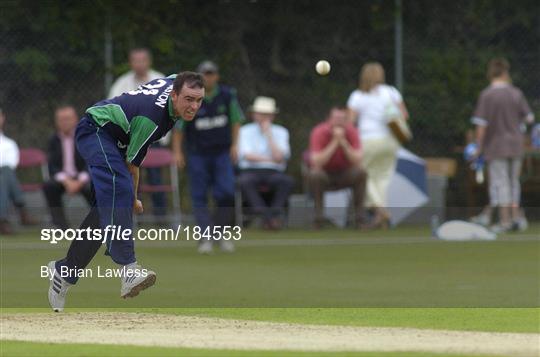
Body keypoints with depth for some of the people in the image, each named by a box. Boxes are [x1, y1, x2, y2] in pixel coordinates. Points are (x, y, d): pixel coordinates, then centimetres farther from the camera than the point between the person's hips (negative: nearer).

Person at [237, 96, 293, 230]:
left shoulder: (280, 132, 8)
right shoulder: (245, 131, 7)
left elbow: (279, 157, -10)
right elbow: (247, 156, -9)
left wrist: (268, 134, -8)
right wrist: (272, 159, -8)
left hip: (273, 173, 1)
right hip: (251, 172, -1)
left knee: (287, 181, -32)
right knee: (245, 182, -36)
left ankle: (274, 213, -30)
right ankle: (266, 215, -35)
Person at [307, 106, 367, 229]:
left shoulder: (351, 131, -15)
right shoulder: (319, 132, -21)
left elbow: (358, 161, -22)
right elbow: (316, 163, -31)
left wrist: (343, 141, -32)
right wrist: (334, 142, -33)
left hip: (344, 175, 2)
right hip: (324, 174, -2)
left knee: (360, 172, -29)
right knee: (315, 174, -35)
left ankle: (359, 217, -19)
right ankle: (318, 217, -22)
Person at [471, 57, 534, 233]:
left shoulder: (486, 95, -12)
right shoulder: (516, 93, -2)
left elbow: (481, 123, -14)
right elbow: (529, 118, 2)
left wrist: (479, 146, -6)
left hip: (496, 146, -3)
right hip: (515, 145, 3)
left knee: (500, 182, 2)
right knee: (513, 181, 16)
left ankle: (505, 220, 1)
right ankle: (516, 215, 16)